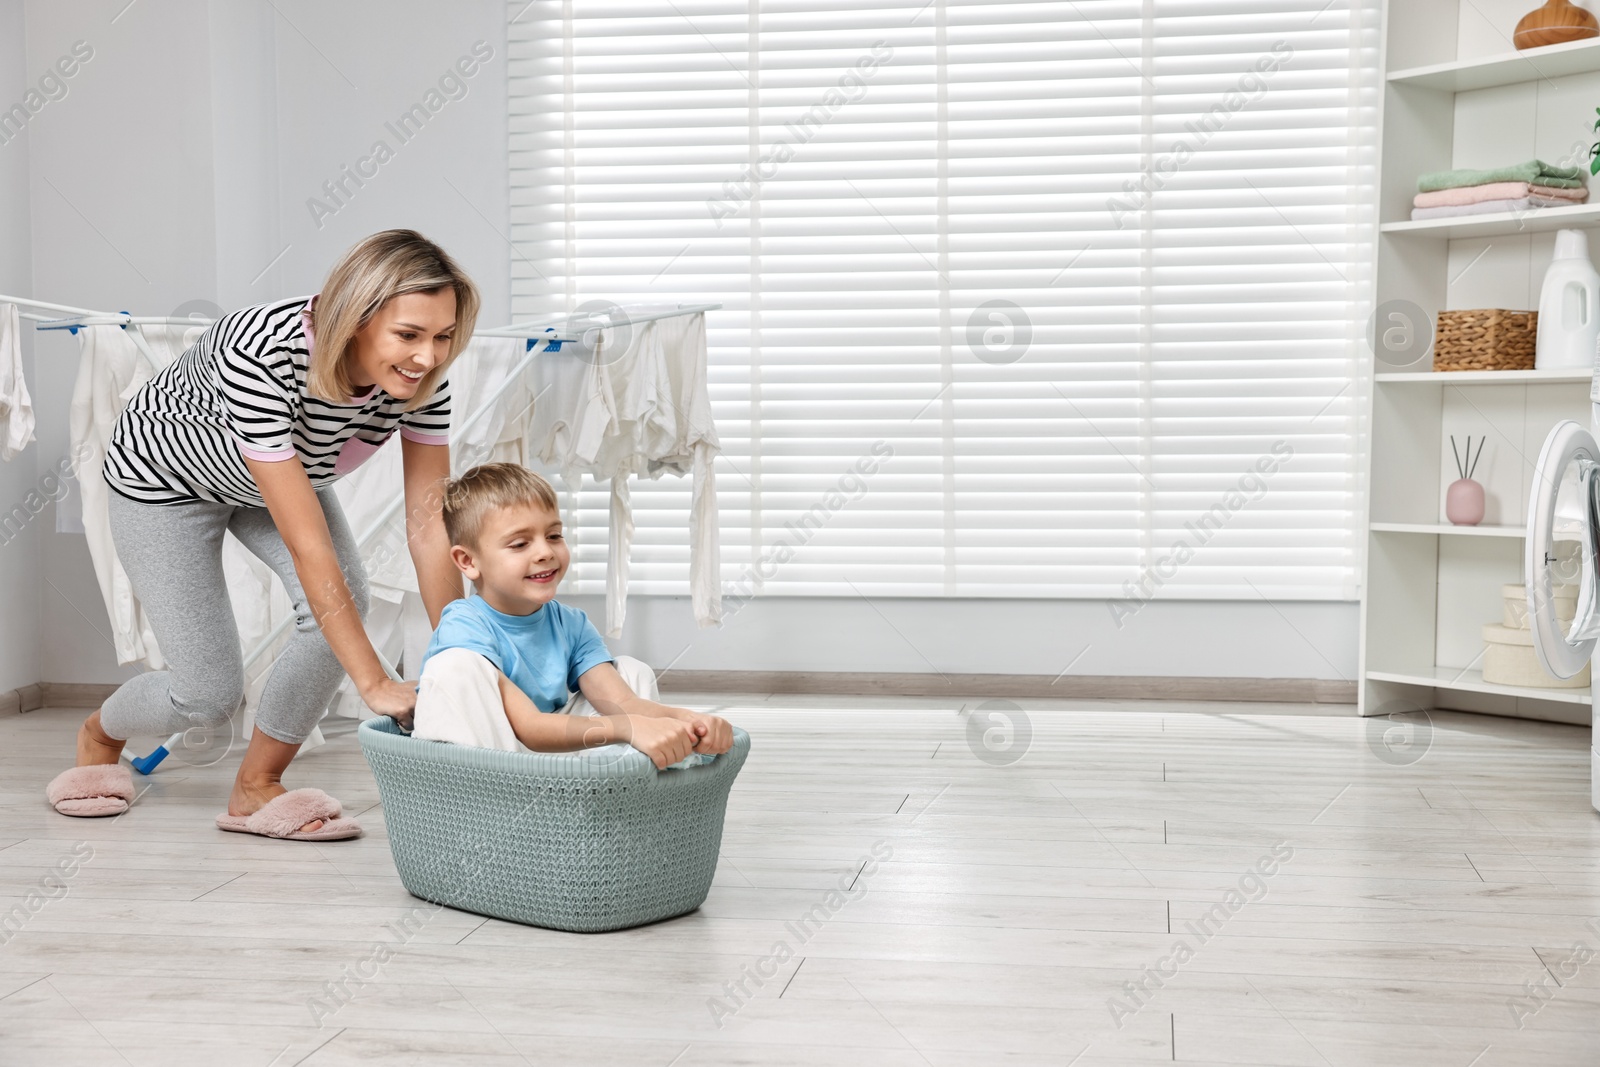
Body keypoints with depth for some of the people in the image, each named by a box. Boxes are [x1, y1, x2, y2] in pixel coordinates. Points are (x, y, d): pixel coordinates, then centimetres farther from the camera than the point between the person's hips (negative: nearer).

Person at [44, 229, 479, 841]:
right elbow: (308, 546, -42)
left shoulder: (423, 374, -27)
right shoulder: (263, 356, -44)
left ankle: (256, 789, -1)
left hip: (280, 466, 5)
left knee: (344, 600, -23)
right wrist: (374, 684, -42)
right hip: (165, 475, -5)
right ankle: (99, 735, 31)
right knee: (209, 696, -6)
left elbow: (429, 524, -22)